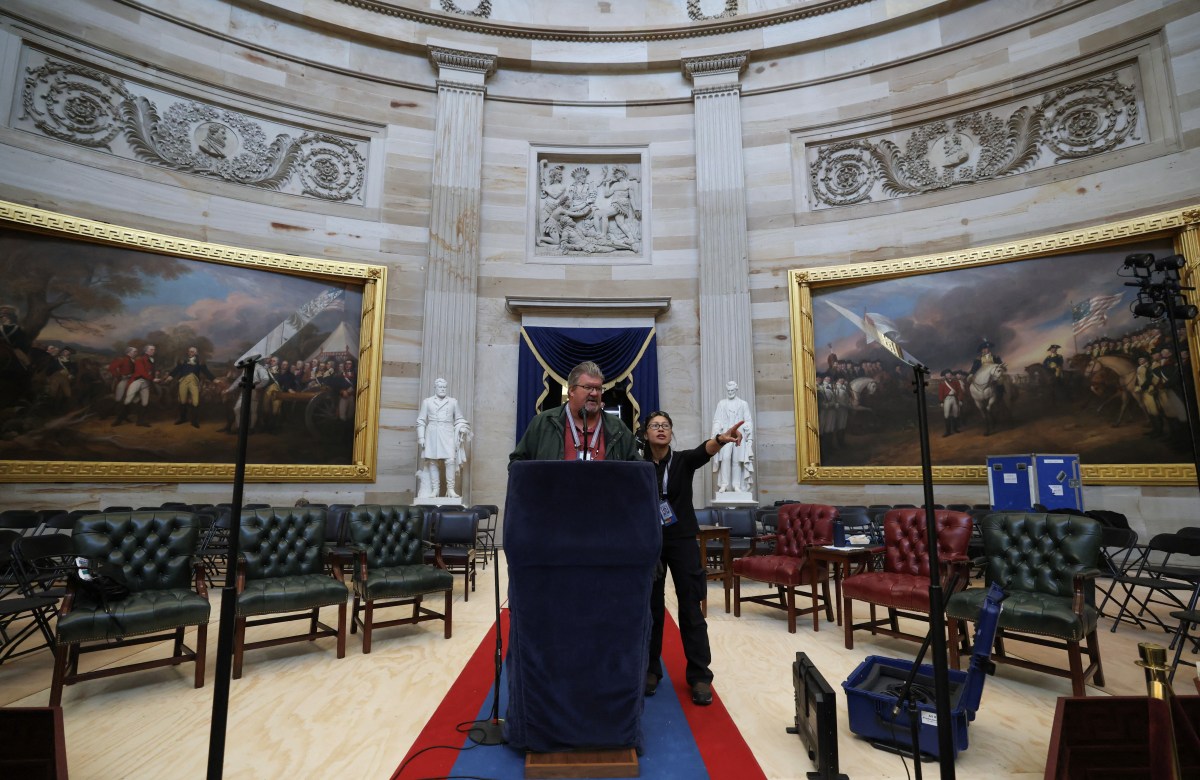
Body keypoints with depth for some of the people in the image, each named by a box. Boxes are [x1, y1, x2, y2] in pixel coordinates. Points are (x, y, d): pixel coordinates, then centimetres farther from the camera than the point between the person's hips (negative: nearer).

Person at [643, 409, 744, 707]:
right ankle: (651, 669, 24)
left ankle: (699, 675, 13)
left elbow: (704, 450, -25)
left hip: (682, 540, 0)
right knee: (651, 608, 9)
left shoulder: (684, 460, -3)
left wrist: (721, 439, -45)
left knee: (690, 608, 2)